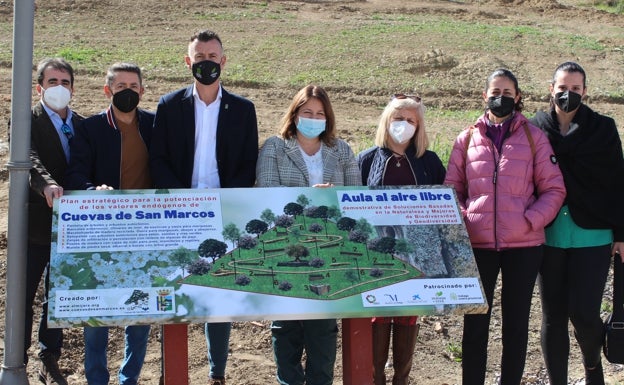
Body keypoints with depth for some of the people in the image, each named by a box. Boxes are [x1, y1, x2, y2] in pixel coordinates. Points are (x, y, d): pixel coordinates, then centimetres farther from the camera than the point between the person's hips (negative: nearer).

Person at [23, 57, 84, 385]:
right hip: (34, 224, -4)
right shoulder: (27, 121, -6)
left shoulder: (81, 125, 10)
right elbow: (29, 159, -24)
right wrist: (47, 185, -42)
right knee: (24, 294, 4)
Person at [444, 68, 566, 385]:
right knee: (475, 323, 5)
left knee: (516, 322, 9)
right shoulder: (467, 139, 8)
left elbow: (553, 189, 2)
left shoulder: (533, 137, 4)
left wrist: (530, 221, -12)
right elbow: (451, 189, 10)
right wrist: (463, 219, -7)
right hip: (477, 243, 1)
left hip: (524, 244, -1)